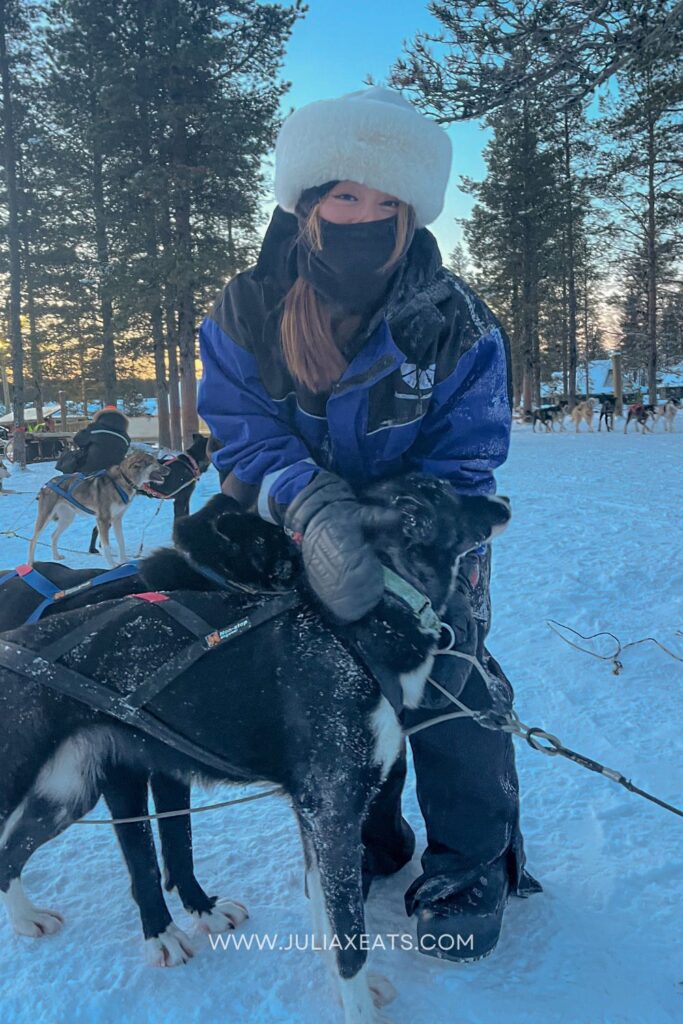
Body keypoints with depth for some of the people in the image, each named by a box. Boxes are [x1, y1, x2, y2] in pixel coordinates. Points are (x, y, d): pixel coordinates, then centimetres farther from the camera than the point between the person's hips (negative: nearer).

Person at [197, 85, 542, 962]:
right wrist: (314, 508, -41)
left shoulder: (457, 325, -20)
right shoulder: (244, 315, -17)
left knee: (447, 689, -7)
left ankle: (470, 865, 18)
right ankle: (369, 842, 35)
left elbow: (462, 465, -19)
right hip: (302, 541, 2)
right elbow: (242, 434, -21)